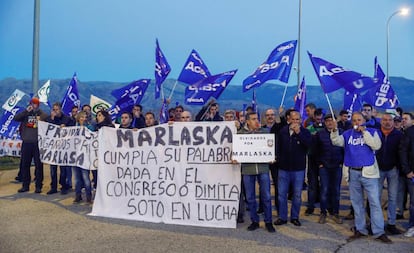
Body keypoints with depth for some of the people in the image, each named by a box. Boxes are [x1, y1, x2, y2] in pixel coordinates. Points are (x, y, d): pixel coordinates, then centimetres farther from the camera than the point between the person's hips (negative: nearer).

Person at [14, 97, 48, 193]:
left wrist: (41, 120, -20)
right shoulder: (26, 114, 10)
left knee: (39, 165, 2)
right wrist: (26, 111, -11)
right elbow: (16, 118, -5)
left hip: (38, 143, -3)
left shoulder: (43, 114, 4)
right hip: (26, 143, 3)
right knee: (25, 165, 8)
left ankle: (38, 186, 10)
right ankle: (25, 185, 19)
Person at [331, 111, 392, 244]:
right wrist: (335, 131, -22)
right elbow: (337, 142, -5)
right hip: (353, 173, 3)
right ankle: (360, 230, 23)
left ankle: (379, 232, 6)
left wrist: (364, 132, -15)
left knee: (374, 202, -2)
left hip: (368, 172, -3)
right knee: (356, 202, 12)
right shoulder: (347, 134, 9)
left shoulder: (372, 132, 1)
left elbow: (376, 146, -14)